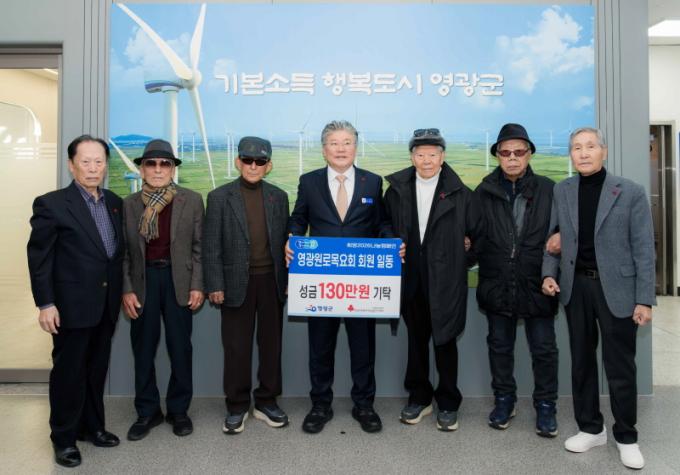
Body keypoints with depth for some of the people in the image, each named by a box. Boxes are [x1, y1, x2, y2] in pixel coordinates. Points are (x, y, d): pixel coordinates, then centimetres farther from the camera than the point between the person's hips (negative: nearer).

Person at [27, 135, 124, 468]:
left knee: (96, 370, 16)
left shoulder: (114, 203, 8)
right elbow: (39, 258, -9)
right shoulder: (51, 204, -8)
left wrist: (121, 293, 9)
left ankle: (92, 426, 33)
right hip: (73, 305, -5)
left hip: (106, 305, 5)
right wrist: (45, 304, -13)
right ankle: (64, 437, 25)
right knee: (69, 372, 8)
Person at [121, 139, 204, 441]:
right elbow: (124, 251, 5)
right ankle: (147, 412, 25)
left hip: (178, 280, -1)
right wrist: (127, 289, -2)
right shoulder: (129, 204, 3)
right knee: (143, 349, 10)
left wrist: (197, 285, -4)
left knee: (180, 348, 7)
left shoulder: (192, 200, 0)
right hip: (143, 280, 1)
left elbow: (198, 246, 1)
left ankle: (178, 410, 24)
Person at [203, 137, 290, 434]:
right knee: (236, 348, 5)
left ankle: (266, 402, 25)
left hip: (271, 282, 2)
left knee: (271, 343, 10)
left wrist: (287, 279, 4)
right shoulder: (220, 197, 0)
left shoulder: (279, 197, 7)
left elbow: (284, 240, 8)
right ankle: (236, 406, 20)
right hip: (236, 283, -2)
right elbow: (211, 245, -2)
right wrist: (215, 286, -7)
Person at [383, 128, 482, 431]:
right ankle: (419, 398, 30)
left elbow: (479, 233, 4)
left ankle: (448, 404, 24)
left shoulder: (459, 193, -2)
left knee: (445, 341, 7)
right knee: (416, 340, 14)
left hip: (446, 281, -2)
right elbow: (385, 228, 12)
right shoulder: (397, 190, 4)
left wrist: (465, 261, 2)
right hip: (411, 280, 3)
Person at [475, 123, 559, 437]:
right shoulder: (484, 192, 1)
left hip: (536, 284, -1)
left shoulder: (547, 190, -1)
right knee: (499, 345, 15)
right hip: (497, 284, 1)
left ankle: (545, 405, 29)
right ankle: (504, 399, 33)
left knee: (544, 349, 9)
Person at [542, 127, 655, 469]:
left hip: (617, 288, -3)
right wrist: (549, 274, -7)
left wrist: (644, 299, -10)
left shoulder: (630, 192, -4)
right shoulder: (561, 191, 5)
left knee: (620, 366, 6)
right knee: (582, 361, 13)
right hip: (576, 286, 3)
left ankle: (626, 438, 24)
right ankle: (591, 428, 30)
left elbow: (643, 248, -6)